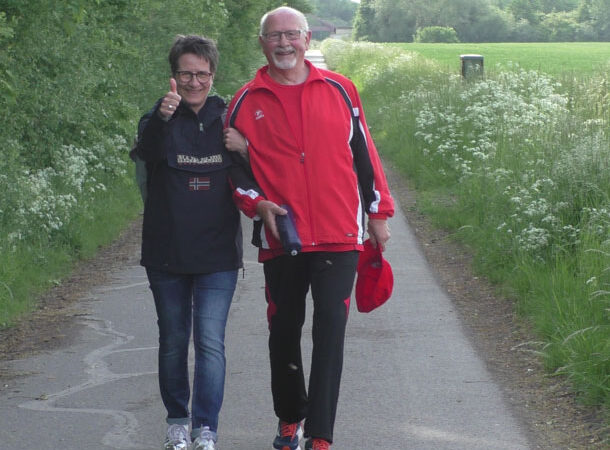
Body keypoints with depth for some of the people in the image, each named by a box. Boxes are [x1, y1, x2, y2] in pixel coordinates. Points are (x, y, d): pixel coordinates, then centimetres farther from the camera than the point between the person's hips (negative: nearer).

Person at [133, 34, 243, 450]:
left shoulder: (229, 120, 3)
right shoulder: (161, 119, -2)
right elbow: (148, 150, -26)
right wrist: (162, 118, -47)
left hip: (218, 255, 0)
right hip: (167, 255, 0)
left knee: (210, 342, -7)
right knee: (173, 341, 11)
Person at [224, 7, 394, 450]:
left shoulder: (339, 90, 5)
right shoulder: (247, 102, 4)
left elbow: (364, 153, 10)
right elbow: (234, 164, 9)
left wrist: (379, 213, 11)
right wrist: (257, 204, -8)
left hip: (338, 235, -1)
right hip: (281, 239, 1)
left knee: (330, 331, -8)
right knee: (284, 331, 12)